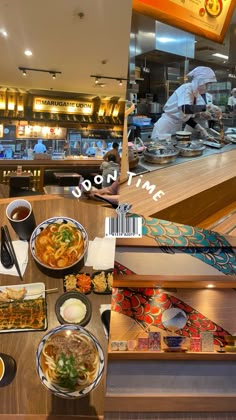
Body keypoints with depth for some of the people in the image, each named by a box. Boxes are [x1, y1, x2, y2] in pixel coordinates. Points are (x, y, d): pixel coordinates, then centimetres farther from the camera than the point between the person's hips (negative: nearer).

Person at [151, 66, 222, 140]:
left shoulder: (196, 93, 8)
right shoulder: (186, 88, -15)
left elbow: (186, 115, 10)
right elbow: (185, 109, -34)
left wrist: (199, 127, -3)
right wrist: (208, 106, -33)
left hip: (177, 128, 8)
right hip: (166, 128, -8)